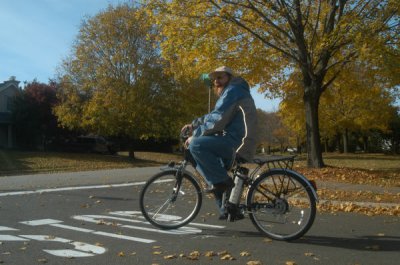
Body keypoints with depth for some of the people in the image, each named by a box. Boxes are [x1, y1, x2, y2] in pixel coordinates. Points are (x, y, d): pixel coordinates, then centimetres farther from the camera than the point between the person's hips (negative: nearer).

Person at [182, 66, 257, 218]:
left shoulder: (233, 91, -7)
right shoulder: (230, 93, 27)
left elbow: (217, 120, -17)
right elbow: (213, 116, 27)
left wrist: (194, 136, -11)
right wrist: (193, 125, 14)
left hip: (237, 142, -11)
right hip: (236, 143, 11)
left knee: (196, 145, -23)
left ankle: (222, 181, -13)